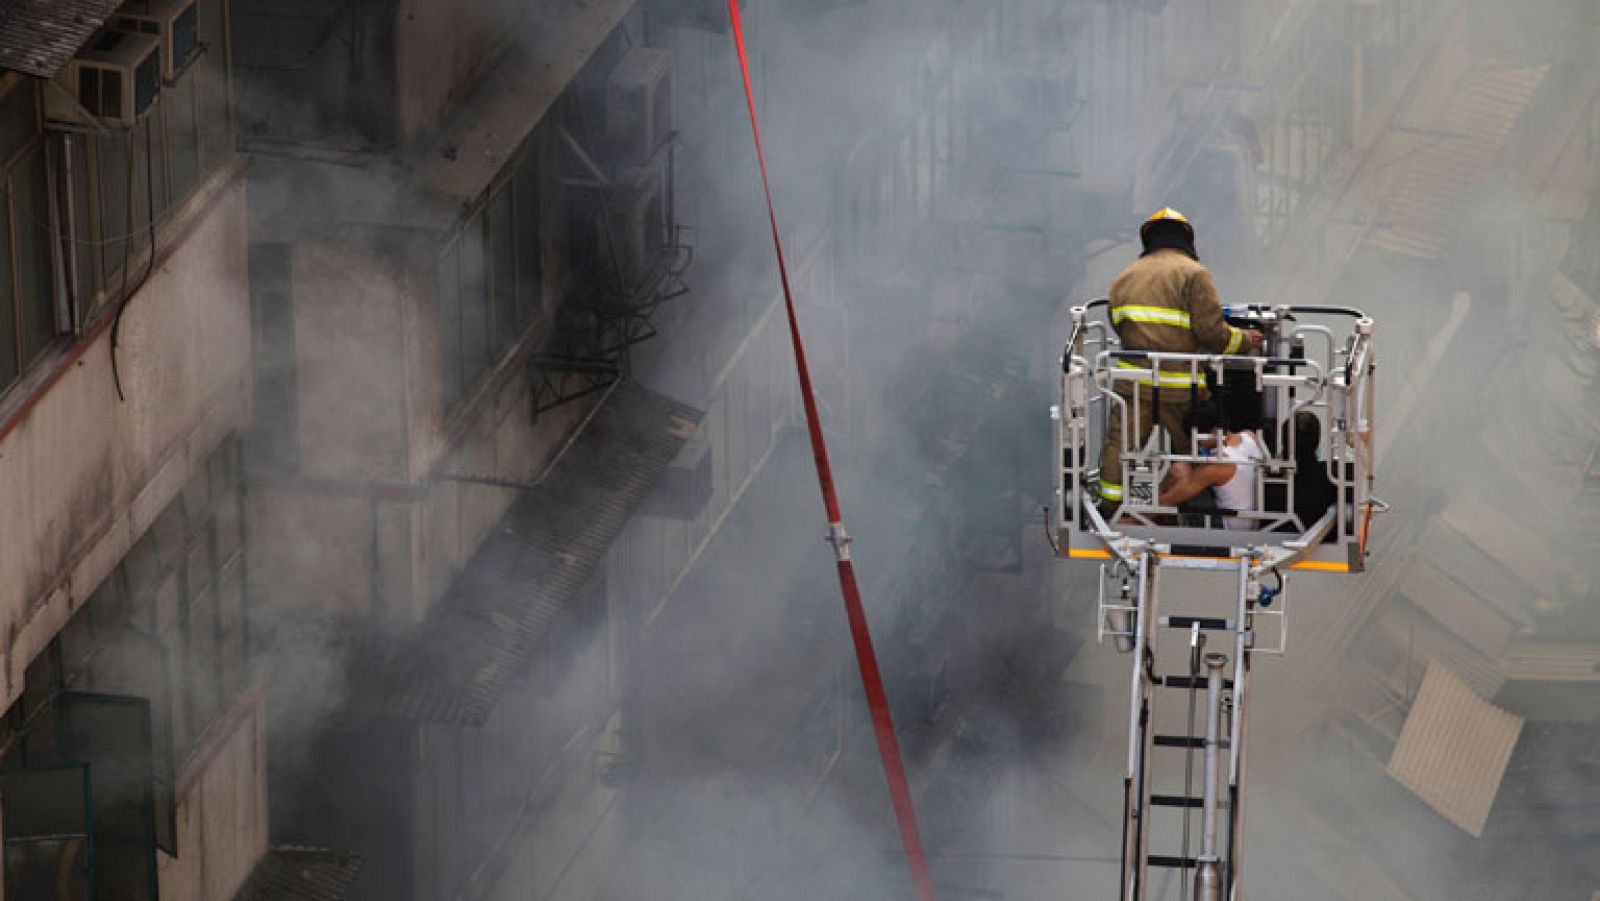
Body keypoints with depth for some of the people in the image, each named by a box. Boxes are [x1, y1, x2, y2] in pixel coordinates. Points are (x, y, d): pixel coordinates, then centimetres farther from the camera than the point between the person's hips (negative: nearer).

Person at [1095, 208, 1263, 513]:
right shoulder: (1194, 274, -6)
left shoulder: (1126, 276, 12)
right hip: (1180, 385, -3)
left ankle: (1109, 510, 11)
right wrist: (1245, 340, 4)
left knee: (1120, 445, 10)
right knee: (1192, 452, 11)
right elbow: (1211, 332, -12)